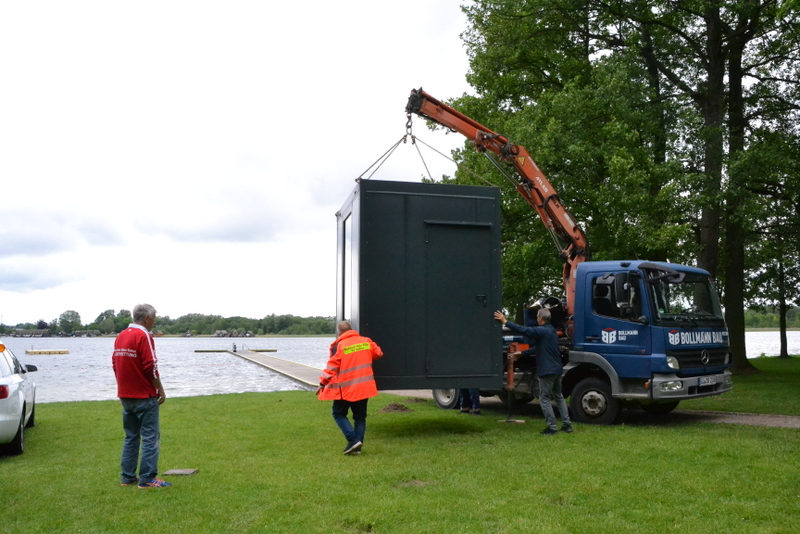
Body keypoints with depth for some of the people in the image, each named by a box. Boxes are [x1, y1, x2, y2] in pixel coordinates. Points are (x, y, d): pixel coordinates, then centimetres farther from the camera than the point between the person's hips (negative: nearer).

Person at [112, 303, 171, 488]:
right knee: (150, 437, -2)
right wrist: (160, 390, -8)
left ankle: (127, 476, 18)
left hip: (125, 395, 8)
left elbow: (115, 364, 15)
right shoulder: (143, 336, -15)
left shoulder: (120, 336, 10)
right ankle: (147, 478, -1)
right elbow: (151, 367, -18)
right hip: (145, 396, -8)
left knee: (131, 437, 15)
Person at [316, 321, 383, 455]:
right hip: (364, 387, 4)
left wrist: (323, 383, -2)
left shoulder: (339, 345, -9)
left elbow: (332, 366, -10)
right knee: (360, 416, 14)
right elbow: (378, 353, 18)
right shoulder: (366, 341, 4)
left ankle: (353, 439, -5)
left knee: (338, 413, 11)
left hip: (345, 388, -4)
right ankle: (357, 447, 9)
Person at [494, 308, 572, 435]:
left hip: (547, 371, -9)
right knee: (559, 396, 17)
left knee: (544, 399, -2)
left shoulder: (542, 331, -16)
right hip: (557, 369, 9)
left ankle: (552, 427, -1)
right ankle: (567, 424, 17)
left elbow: (523, 330, -25)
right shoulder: (552, 331, 16)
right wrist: (521, 353, 28)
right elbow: (538, 348, 24)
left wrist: (505, 321, -20)